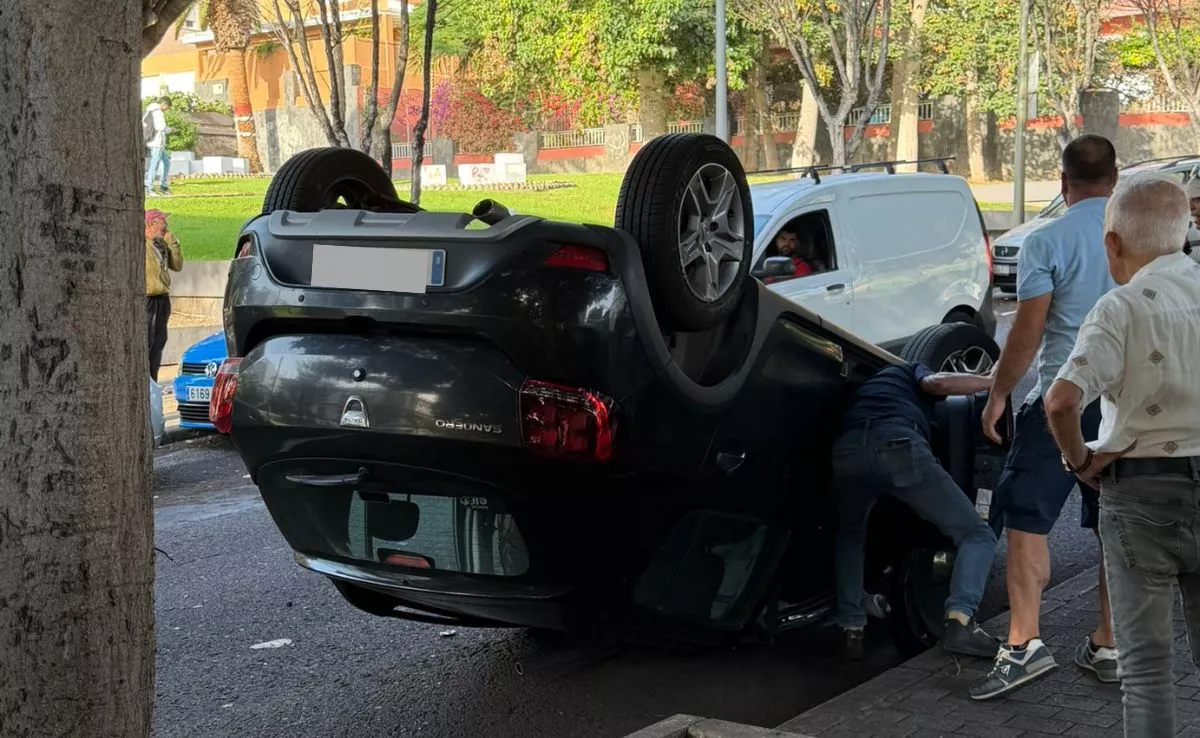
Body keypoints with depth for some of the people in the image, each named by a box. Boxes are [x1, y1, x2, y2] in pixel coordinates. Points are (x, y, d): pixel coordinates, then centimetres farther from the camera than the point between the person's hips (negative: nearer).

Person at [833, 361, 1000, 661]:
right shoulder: (911, 372, 34)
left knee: (850, 539, 34)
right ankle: (960, 620, -14)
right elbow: (937, 383, 9)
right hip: (899, 447, -4)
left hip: (847, 451, 4)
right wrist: (993, 381, 14)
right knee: (977, 534, 9)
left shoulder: (864, 386, 46)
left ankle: (852, 629, 20)